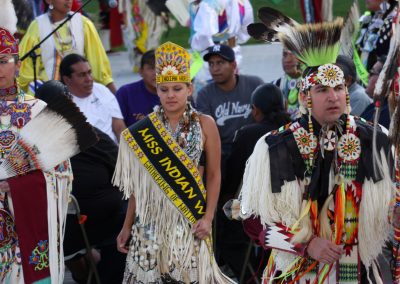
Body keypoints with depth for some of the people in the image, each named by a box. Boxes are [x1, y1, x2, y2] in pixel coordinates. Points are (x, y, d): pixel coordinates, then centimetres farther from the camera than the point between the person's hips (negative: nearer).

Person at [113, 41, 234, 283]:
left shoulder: (205, 125, -1)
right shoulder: (144, 129, 3)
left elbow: (214, 175, 2)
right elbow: (138, 182, 8)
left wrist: (208, 217, -9)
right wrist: (127, 226, 7)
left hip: (189, 220, -1)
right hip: (152, 219, 2)